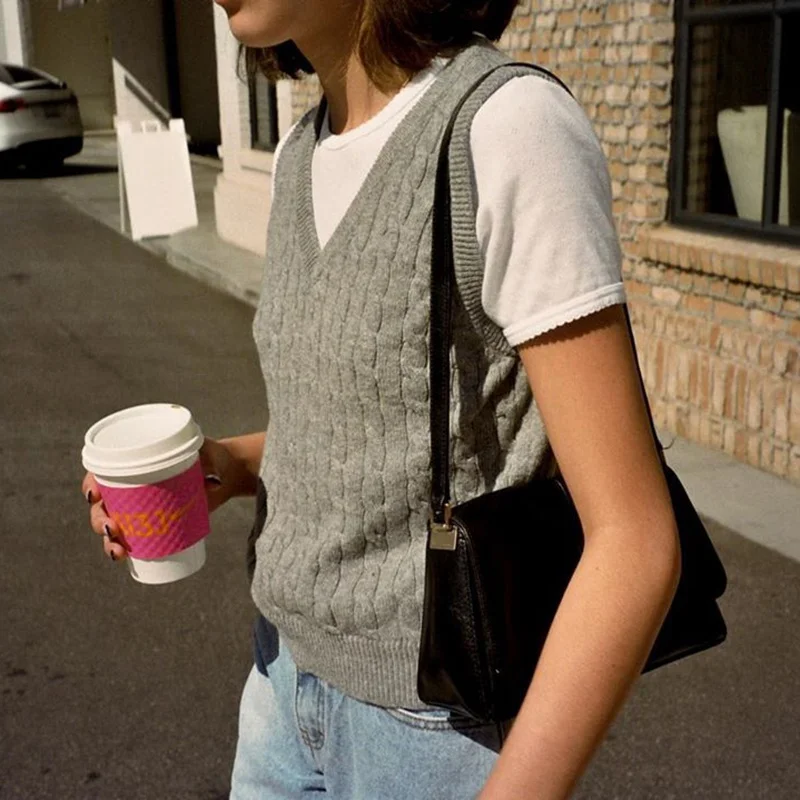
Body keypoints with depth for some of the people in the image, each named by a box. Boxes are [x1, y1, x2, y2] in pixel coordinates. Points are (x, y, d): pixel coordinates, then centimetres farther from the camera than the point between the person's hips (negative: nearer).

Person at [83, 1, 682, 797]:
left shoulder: (511, 128, -23)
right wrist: (233, 462, -3)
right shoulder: (303, 156, 1)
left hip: (441, 726, -6)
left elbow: (635, 539, -22)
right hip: (295, 672, 7)